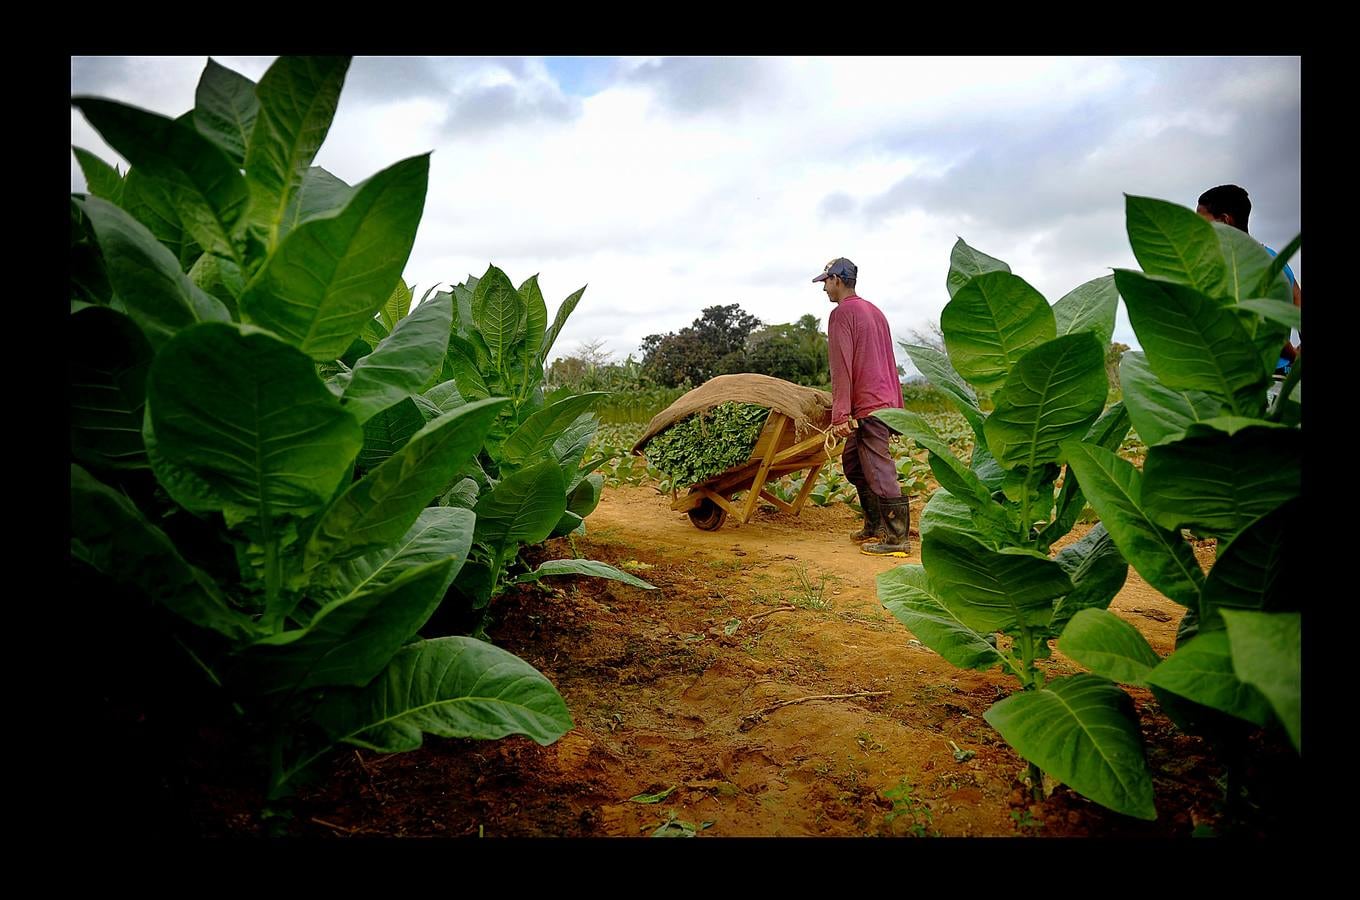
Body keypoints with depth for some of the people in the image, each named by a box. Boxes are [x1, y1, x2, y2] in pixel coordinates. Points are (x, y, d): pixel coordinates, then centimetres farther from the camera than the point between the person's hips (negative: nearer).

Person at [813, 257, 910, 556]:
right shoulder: (873, 310, 19)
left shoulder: (841, 314, -9)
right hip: (886, 401, 10)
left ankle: (897, 539, -1)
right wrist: (897, 406, 23)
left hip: (867, 407, -10)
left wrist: (840, 415, -17)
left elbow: (841, 368, -16)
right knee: (853, 463, 18)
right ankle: (875, 526, 24)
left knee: (879, 470, -6)